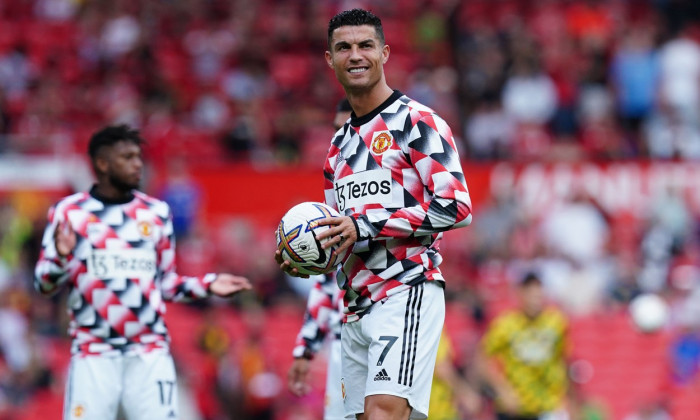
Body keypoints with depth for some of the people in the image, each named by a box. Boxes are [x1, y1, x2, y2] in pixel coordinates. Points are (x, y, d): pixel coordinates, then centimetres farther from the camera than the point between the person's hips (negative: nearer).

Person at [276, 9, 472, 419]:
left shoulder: (417, 121, -3)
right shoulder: (341, 144, 22)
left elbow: (456, 207, -14)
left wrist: (364, 228, -16)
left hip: (407, 293, -8)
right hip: (357, 307, 8)